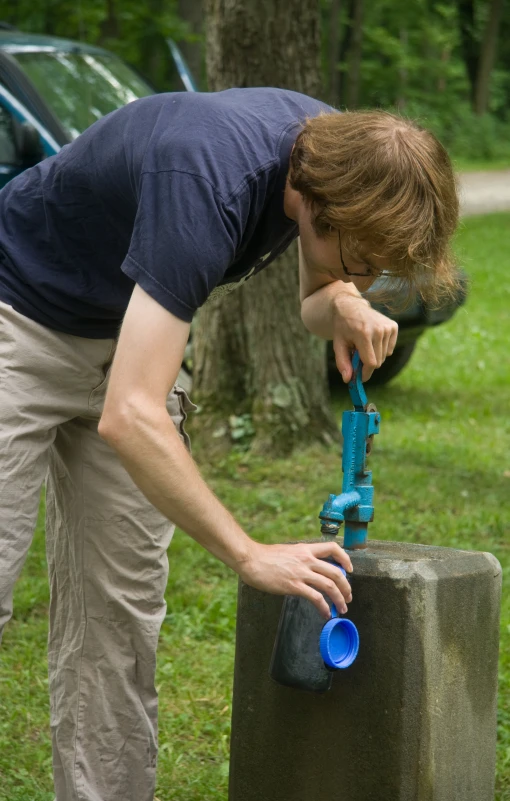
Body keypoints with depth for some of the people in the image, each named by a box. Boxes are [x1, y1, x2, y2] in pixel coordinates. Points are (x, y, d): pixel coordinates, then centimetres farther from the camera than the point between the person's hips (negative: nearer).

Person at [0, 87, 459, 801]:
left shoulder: (334, 145, -14)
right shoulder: (206, 188, -38)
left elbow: (314, 300, 7)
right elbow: (129, 418, -43)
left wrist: (346, 306, -17)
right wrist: (249, 556, -39)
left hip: (122, 334, 7)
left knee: (119, 607, 2)